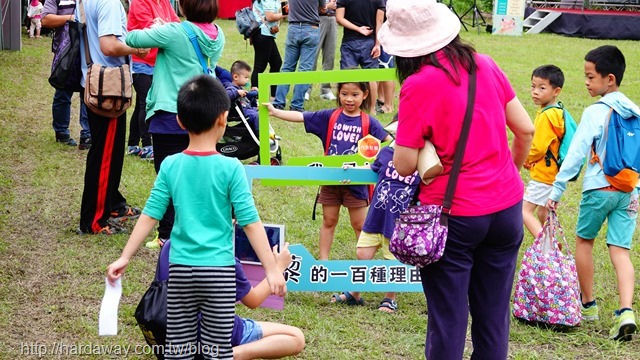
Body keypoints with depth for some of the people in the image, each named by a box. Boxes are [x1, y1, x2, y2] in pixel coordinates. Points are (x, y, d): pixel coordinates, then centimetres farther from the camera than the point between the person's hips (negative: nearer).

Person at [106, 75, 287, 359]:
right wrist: (271, 269, -6)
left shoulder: (170, 166, 0)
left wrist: (125, 257, 9)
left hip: (180, 268, 3)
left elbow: (150, 215, 1)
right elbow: (250, 222, -10)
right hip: (218, 269, -3)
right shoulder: (230, 168, -9)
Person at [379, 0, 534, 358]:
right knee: (493, 314, 14)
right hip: (506, 208, 5)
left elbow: (405, 166, -13)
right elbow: (526, 130, 6)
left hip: (454, 214, -5)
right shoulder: (485, 65, 1)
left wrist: (401, 139, 7)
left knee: (448, 318, 7)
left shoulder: (419, 86, -15)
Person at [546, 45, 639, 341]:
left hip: (599, 188, -5)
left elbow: (576, 153, -14)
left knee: (584, 240, 16)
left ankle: (588, 304, 24)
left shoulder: (595, 112, -12)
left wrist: (557, 190, -11)